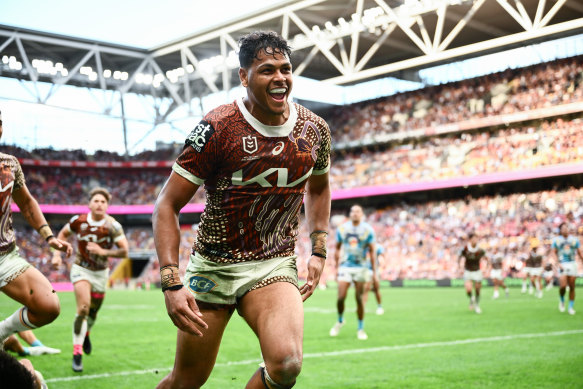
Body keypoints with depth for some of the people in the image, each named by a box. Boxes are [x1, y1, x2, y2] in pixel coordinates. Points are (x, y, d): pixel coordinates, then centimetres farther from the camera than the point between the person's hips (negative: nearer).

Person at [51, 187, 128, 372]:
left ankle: (85, 334, 50)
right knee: (83, 307, -21)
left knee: (93, 312, 14)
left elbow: (124, 251, -21)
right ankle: (77, 353, -14)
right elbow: (63, 233, 7)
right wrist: (57, 254, -3)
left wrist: (103, 252, -32)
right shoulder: (79, 221, -13)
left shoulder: (112, 226, -17)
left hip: (101, 272, 2)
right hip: (81, 269, -1)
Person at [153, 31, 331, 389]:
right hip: (214, 265, -2)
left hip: (276, 265, 2)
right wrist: (172, 283, -21)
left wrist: (319, 252, 10)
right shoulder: (216, 128, -14)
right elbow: (167, 205, -11)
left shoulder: (315, 129, -1)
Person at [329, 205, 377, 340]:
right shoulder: (342, 229, 2)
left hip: (361, 267, -1)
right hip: (345, 267, 1)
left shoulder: (368, 230, -3)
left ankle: (361, 329, 13)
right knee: (341, 298, -8)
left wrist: (374, 271, -2)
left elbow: (372, 251, 1)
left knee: (359, 299, 0)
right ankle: (340, 321, 20)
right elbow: (337, 249, 11)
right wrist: (336, 267, 10)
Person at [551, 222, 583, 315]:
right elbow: (554, 253, 2)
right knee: (563, 286, -13)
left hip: (572, 264, 2)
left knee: (572, 287, 0)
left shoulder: (574, 239, 7)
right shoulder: (556, 240, 4)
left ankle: (571, 307, 12)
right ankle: (561, 300, 17)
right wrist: (557, 264, -11)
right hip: (562, 265, -2)